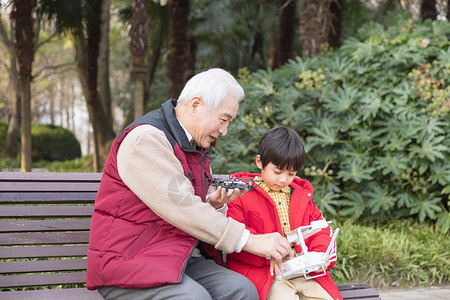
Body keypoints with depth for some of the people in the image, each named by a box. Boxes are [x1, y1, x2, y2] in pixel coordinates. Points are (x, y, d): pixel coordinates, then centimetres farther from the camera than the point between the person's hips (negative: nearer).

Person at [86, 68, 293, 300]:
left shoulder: (197, 146, 17)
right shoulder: (145, 138, -15)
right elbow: (181, 209, -23)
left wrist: (214, 204, -3)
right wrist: (250, 241, -22)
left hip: (181, 259, 8)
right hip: (128, 261, -8)